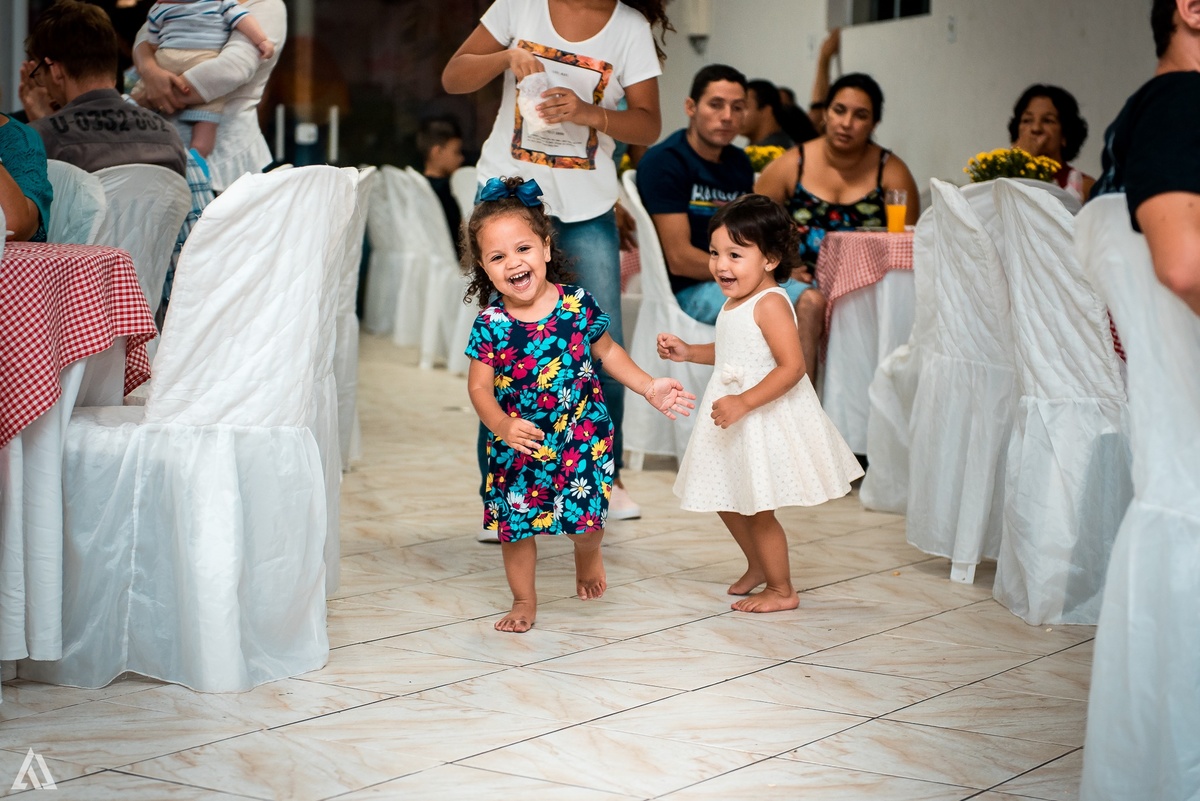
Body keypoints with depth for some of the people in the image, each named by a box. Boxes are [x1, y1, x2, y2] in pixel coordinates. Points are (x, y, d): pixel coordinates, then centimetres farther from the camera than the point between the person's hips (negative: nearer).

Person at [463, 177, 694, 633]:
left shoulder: (578, 305, -10)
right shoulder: (490, 324, -13)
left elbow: (607, 352, 7)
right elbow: (479, 385, -12)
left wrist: (649, 388, 5)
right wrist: (503, 426, -29)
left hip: (582, 436, 0)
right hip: (519, 443, 0)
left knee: (586, 518, 4)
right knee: (514, 524, 7)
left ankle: (587, 558, 41)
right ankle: (524, 600, 30)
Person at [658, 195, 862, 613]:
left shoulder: (770, 304, -21)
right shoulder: (734, 303, 7)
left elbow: (792, 366, -28)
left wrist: (744, 402, -33)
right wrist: (688, 351, 13)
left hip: (764, 419, -9)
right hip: (734, 419, 9)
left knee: (757, 510, 1)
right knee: (726, 501, 19)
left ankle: (782, 590, 19)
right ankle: (758, 567, 41)